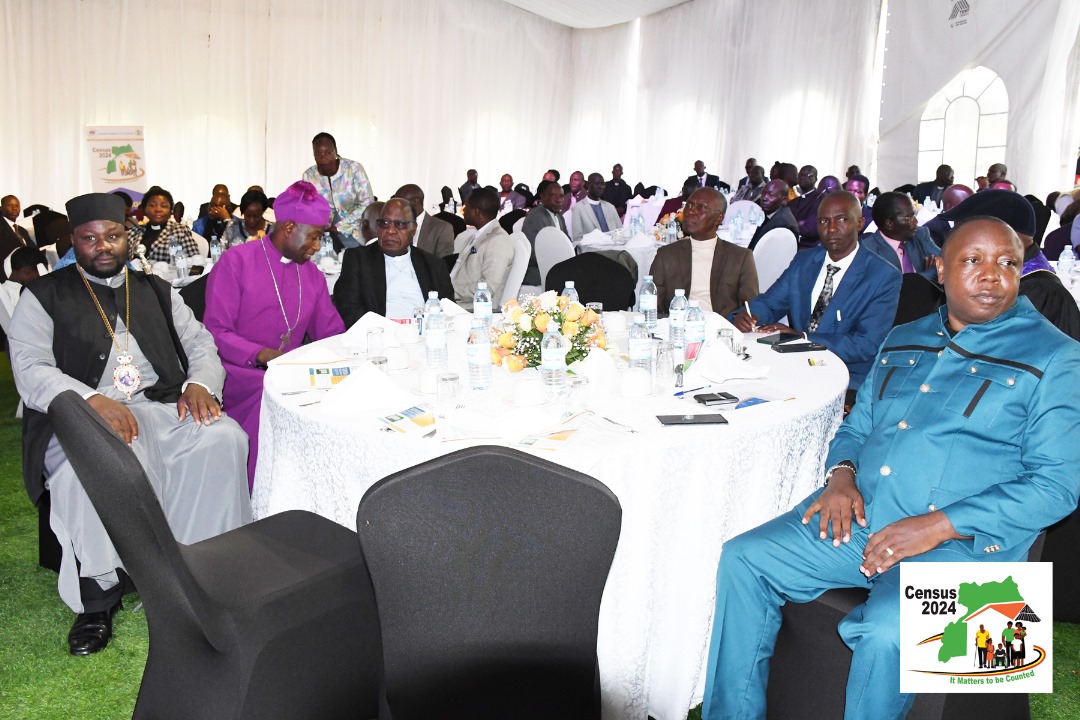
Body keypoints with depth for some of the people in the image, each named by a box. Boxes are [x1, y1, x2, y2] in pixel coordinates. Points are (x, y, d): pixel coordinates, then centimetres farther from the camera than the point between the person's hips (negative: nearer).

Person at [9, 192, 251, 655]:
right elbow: (30, 369, -3)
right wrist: (93, 400, -20)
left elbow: (201, 343, 17)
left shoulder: (157, 291, 22)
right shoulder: (45, 296, 10)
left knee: (223, 440, -27)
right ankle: (98, 600, -19)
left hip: (163, 408, 3)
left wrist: (200, 383, -7)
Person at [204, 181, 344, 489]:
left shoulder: (312, 275, 17)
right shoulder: (235, 262, -1)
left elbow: (333, 335, 18)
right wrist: (261, 355, -23)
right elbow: (215, 332, -7)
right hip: (240, 374, -4)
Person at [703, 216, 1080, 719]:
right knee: (743, 560, -9)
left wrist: (937, 526, -17)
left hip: (961, 542, -5)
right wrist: (841, 474, 0)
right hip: (858, 518, 6)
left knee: (887, 631, -33)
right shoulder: (902, 341, 17)